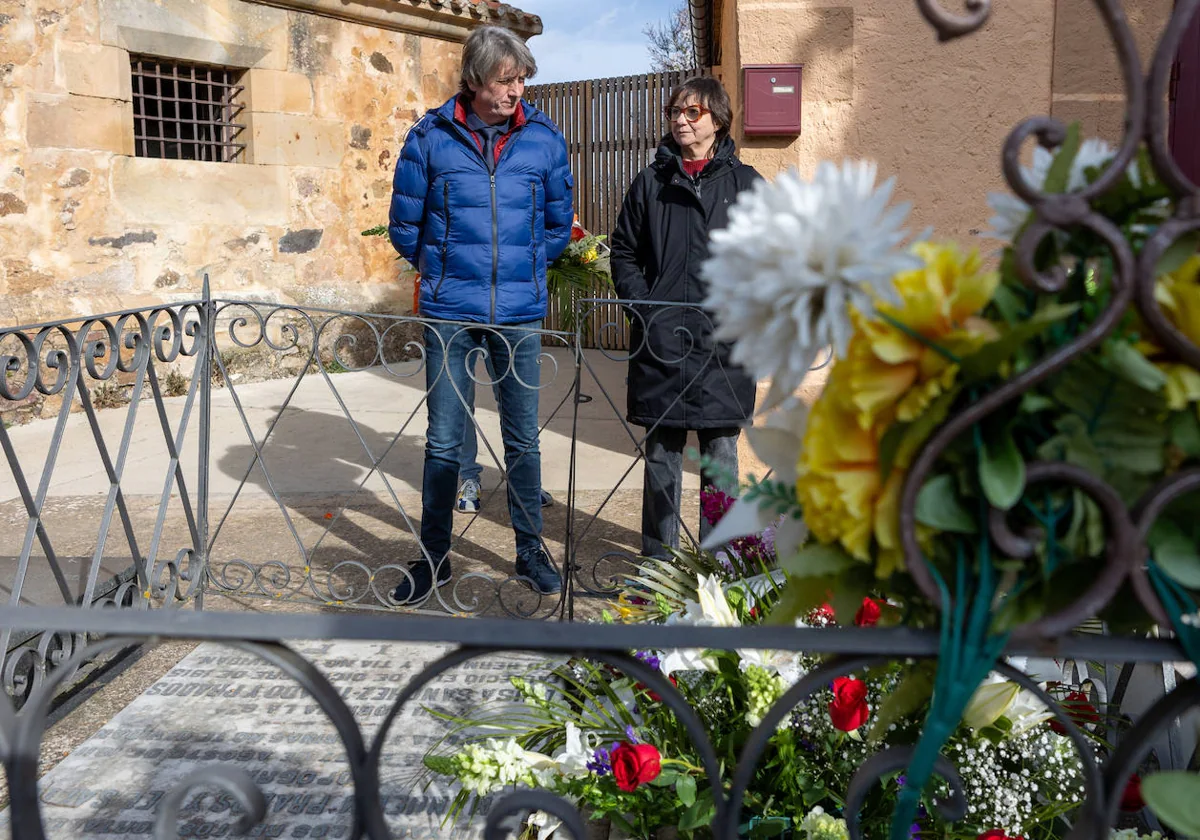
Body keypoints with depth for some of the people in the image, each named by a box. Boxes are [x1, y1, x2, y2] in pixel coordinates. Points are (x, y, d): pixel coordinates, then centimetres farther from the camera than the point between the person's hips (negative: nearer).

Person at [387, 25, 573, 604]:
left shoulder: (544, 139, 2)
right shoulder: (430, 137, -3)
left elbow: (559, 225, 14)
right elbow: (404, 225, 6)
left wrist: (522, 271, 12)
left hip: (520, 315, 1)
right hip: (449, 315, -1)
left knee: (523, 439, 8)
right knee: (443, 441, 6)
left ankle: (530, 551, 23)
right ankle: (434, 557, 19)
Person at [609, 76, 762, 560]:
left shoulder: (745, 184, 6)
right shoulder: (650, 182, 10)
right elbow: (623, 252, 12)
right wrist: (641, 303, -1)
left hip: (723, 340, -1)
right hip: (660, 339, 1)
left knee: (720, 452, 6)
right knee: (661, 451, 6)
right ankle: (657, 561, 17)